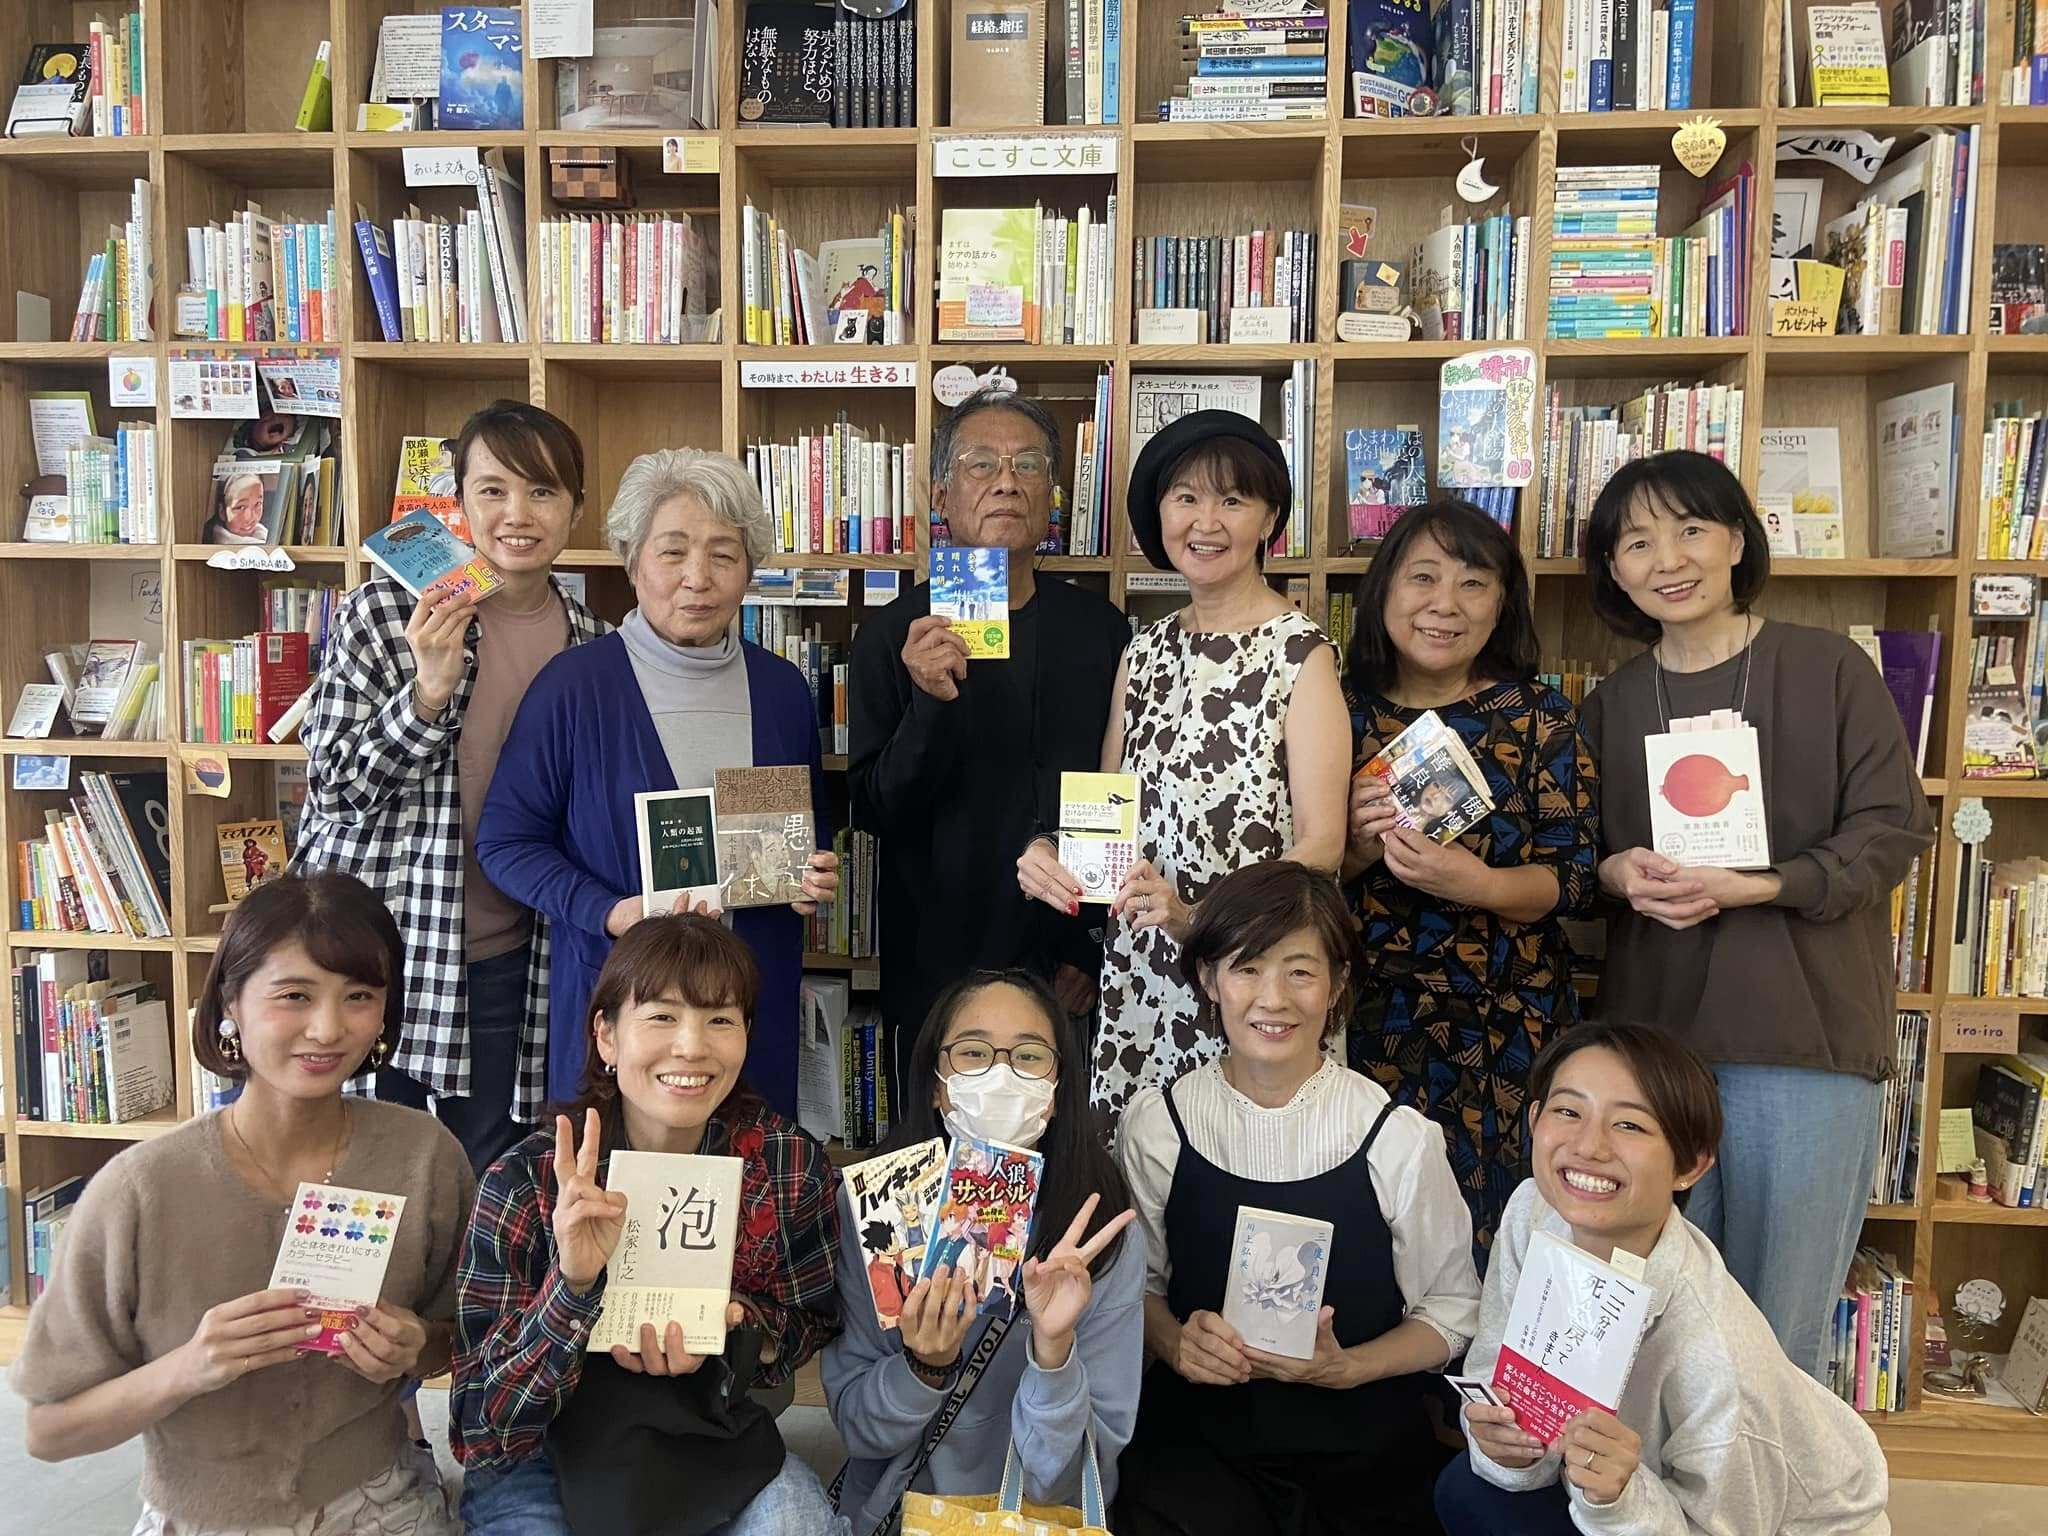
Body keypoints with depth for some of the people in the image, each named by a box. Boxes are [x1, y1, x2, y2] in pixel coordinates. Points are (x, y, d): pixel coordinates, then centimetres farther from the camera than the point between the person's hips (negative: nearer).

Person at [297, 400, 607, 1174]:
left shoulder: (589, 641, 4)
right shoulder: (381, 613, -8)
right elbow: (332, 785, -9)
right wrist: (428, 691, -22)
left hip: (508, 959, 3)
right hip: (385, 938, -3)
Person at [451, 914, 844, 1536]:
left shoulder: (791, 1164, -13)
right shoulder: (525, 1182, -18)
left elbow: (812, 1322, 2)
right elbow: (485, 1416, -18)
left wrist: (728, 1332, -20)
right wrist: (573, 1284, -35)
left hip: (711, 1441, 2)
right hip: (543, 1458, -1)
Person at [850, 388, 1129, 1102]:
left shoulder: (1100, 628, 2)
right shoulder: (895, 634, -4)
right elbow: (875, 811, -9)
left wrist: (1098, 947, 0)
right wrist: (932, 703, -25)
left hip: (1073, 977, 2)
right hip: (938, 970, -2)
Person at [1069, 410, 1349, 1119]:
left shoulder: (1300, 654, -8)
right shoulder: (1144, 652, 9)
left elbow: (1321, 846, -13)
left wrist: (1198, 916, -25)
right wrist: (1054, 853, -7)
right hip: (1138, 975, 5)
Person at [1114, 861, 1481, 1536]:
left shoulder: (1398, 1138, -9)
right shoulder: (1156, 1125, -4)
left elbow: (1451, 1310, 1)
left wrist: (1347, 1367, -14)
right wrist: (1176, 1342, -12)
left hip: (1360, 1440, 0)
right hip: (1196, 1430, 0)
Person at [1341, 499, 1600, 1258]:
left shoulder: (1539, 716, 1)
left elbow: (1574, 877, -4)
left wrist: (1476, 884, -21)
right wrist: (1357, 848, -15)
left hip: (1503, 1030, 0)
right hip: (1364, 1024, 1)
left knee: (1487, 1243, 3)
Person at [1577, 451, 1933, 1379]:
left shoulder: (1829, 669, -1)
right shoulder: (1610, 707, 11)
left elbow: (1893, 829, -4)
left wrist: (1751, 887, -17)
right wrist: (1617, 873, -7)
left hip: (1807, 1034, -3)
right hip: (1653, 1032, 3)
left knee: (1781, 1327, 4)